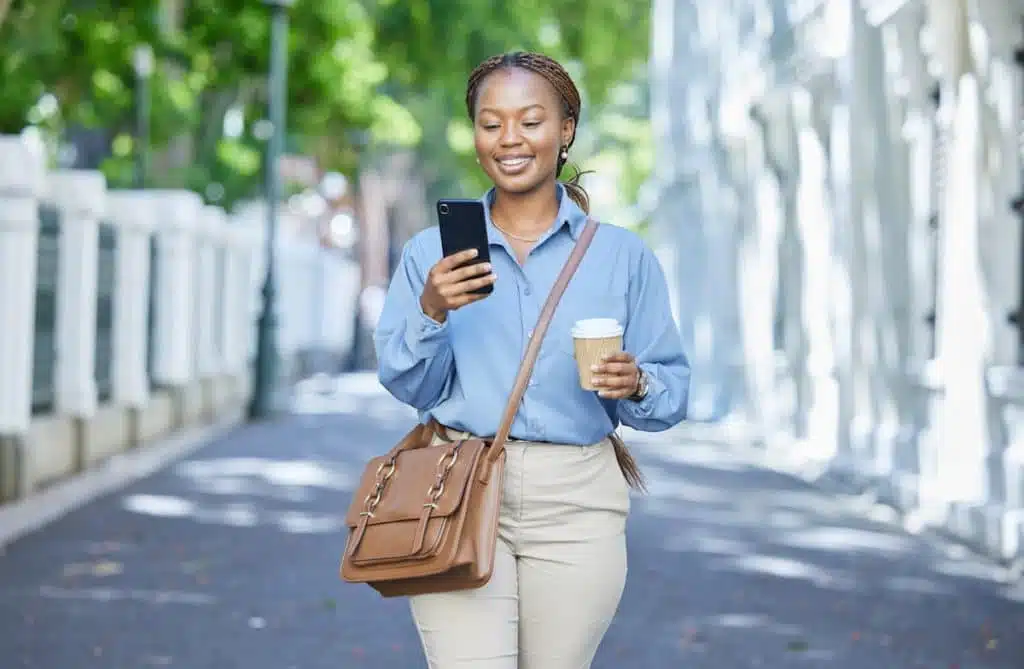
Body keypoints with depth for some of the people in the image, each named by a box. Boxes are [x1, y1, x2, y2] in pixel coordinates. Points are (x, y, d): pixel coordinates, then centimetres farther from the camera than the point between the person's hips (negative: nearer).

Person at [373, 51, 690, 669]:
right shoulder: (431, 253, 8)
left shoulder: (623, 256, 6)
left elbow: (673, 392, 5)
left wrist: (634, 385, -17)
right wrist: (431, 313, -15)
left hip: (575, 502, 1)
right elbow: (409, 386, 3)